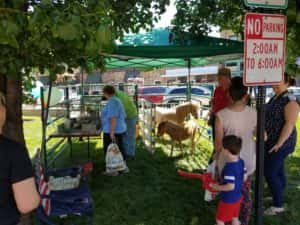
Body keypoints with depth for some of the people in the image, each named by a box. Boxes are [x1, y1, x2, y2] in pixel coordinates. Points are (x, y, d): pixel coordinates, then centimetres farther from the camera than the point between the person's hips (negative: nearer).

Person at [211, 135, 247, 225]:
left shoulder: (229, 167, -32)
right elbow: (244, 178, 5)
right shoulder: (241, 162, -6)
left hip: (228, 200, -8)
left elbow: (230, 186, -30)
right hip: (237, 197, 8)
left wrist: (217, 187, -18)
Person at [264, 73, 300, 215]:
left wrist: (279, 144, -25)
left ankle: (278, 205, 7)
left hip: (281, 143, -9)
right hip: (271, 142, 9)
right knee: (278, 171, 17)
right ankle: (278, 198, 30)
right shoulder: (274, 98, 10)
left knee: (270, 173, -6)